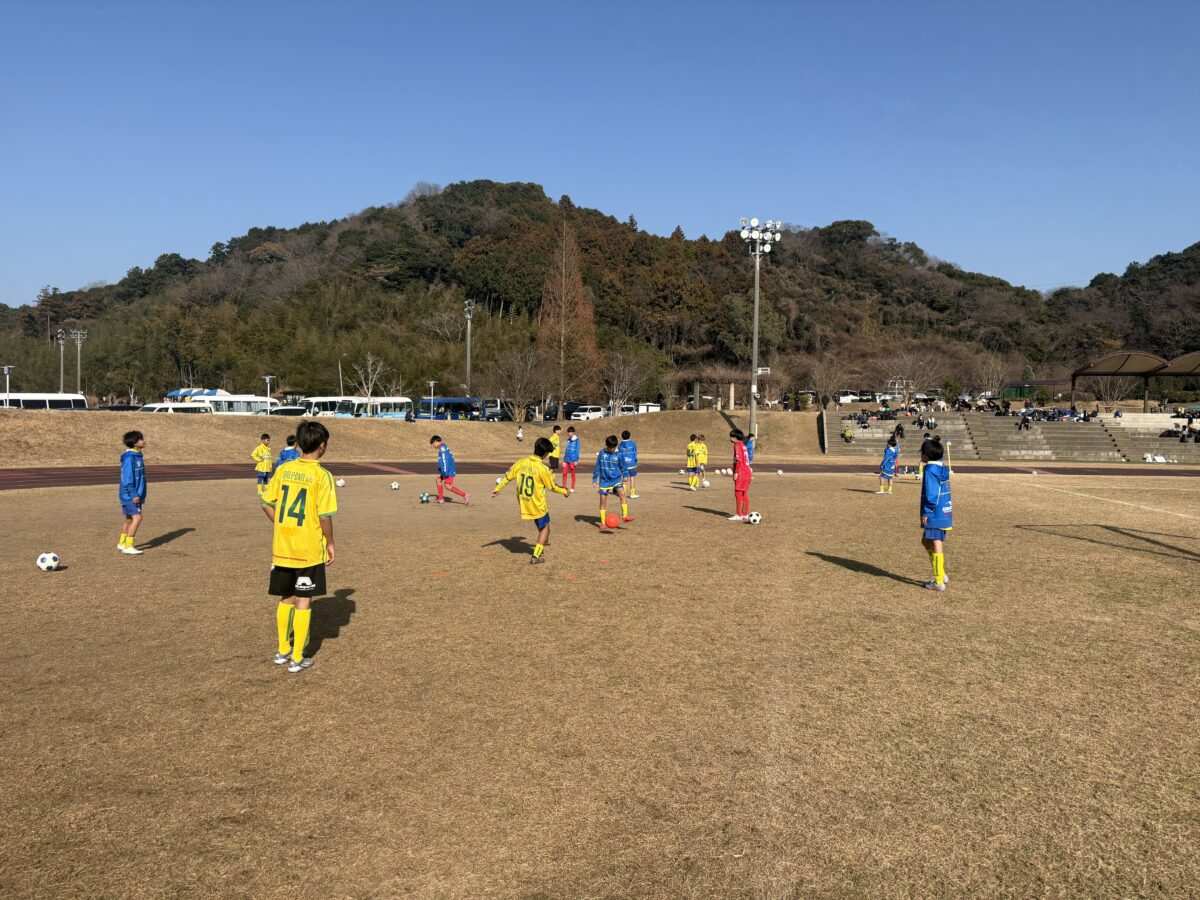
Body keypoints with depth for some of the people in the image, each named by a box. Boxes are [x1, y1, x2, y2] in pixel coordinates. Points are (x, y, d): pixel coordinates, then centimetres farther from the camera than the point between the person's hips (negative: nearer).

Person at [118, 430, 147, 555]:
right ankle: (128, 546, -10)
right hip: (130, 495, -10)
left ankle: (121, 543, 28)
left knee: (130, 519, 16)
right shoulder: (129, 457, -18)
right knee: (137, 517, -13)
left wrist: (141, 494, 21)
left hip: (136, 494, 10)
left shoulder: (138, 456, 11)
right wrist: (133, 494, -22)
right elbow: (127, 478, -21)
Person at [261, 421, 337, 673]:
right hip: (310, 550, -5)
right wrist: (330, 543, -3)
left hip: (282, 548, 5)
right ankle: (297, 659, 11)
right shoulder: (321, 475, -14)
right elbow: (325, 515, -16)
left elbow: (267, 504, 5)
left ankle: (282, 650, 30)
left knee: (286, 598, 19)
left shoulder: (283, 469, 2)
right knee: (304, 602, 6)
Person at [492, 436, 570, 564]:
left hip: (523, 503, 6)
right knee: (544, 528, 14)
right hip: (537, 505, -6)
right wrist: (565, 491, 11)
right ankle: (535, 557, 8)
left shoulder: (521, 462, -6)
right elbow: (552, 487, -8)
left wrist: (497, 489, 17)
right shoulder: (542, 468, -20)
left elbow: (508, 476, 3)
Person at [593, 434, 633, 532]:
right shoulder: (602, 453, -1)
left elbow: (622, 467, 10)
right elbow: (597, 467, 7)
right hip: (604, 480, 0)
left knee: (621, 493, -24)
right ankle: (603, 524, 6)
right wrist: (594, 479, 8)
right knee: (603, 500, -1)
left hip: (616, 479, 0)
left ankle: (625, 516, -26)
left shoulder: (618, 455, -2)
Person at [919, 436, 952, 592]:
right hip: (945, 513, 9)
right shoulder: (943, 468, 12)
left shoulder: (930, 470, -16)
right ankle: (941, 575, 22)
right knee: (926, 541, 20)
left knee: (936, 546, -1)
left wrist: (926, 512, -15)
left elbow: (931, 494, -21)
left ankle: (939, 582, 6)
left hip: (935, 515, -9)